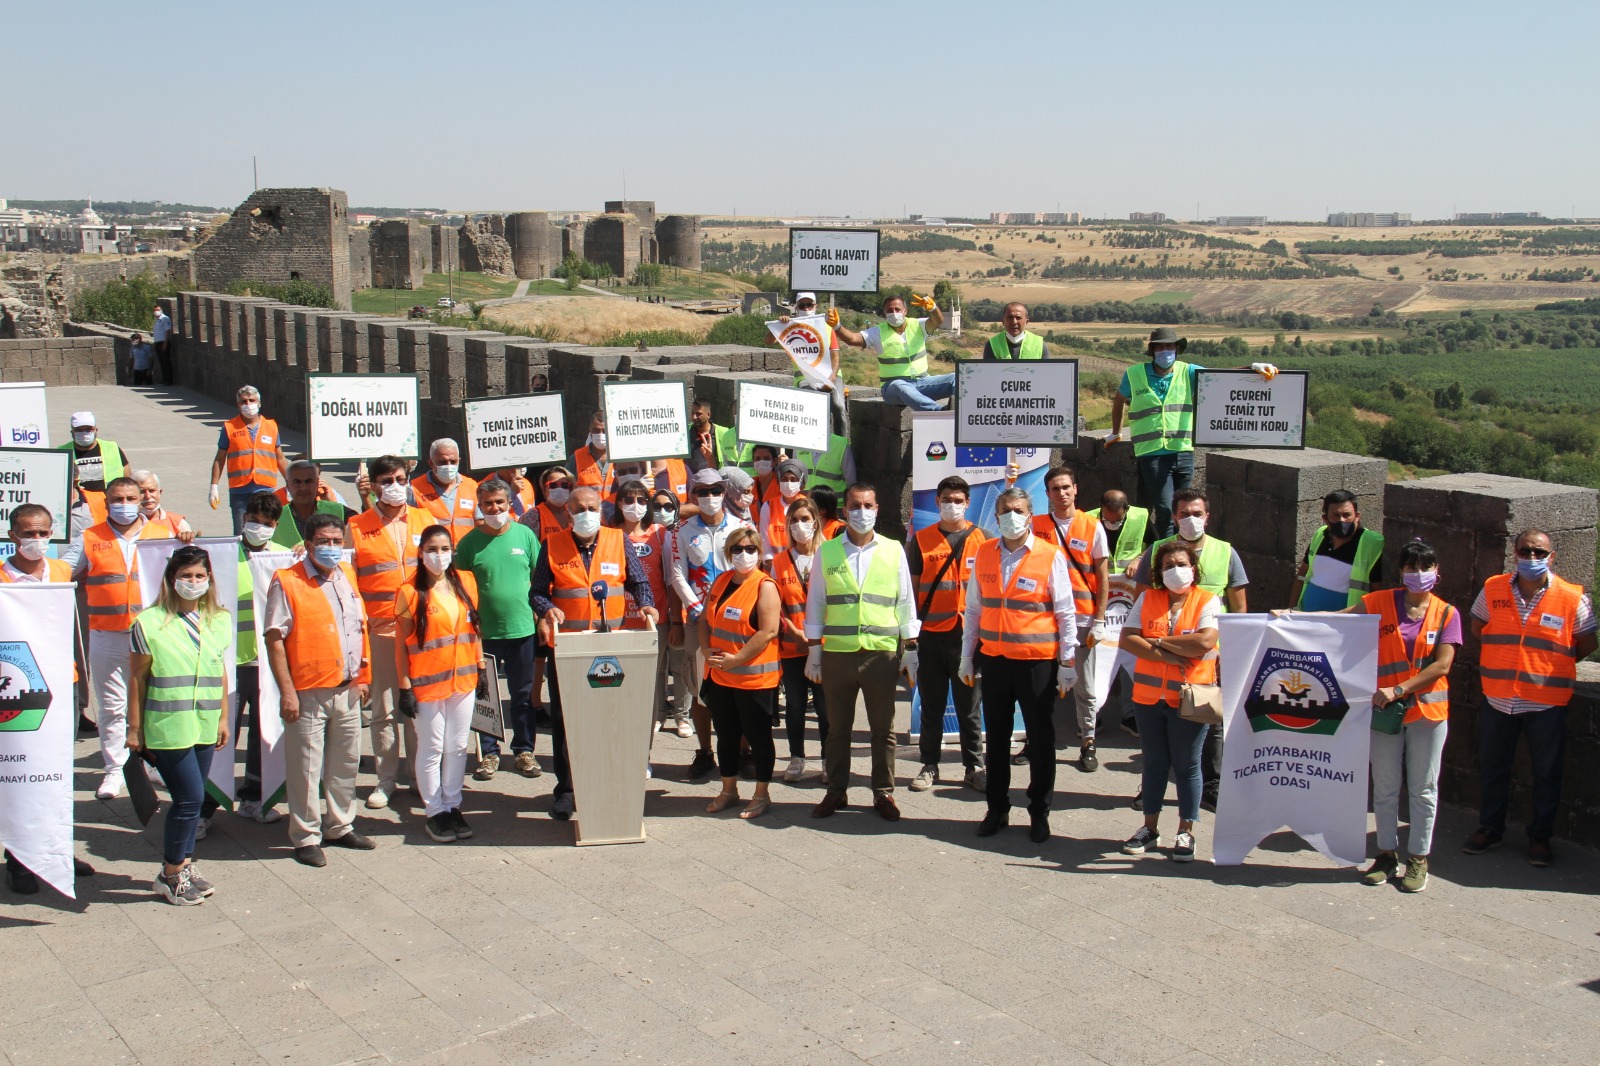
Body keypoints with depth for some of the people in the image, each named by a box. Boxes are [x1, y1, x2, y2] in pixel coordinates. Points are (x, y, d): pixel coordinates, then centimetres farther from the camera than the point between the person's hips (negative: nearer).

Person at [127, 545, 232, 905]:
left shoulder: (219, 621, 8)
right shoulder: (150, 623, -7)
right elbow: (137, 677, -4)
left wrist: (223, 717, 15)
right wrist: (134, 728, -4)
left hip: (205, 726, 5)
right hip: (167, 726, -5)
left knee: (191, 800, 11)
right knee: (190, 798, -6)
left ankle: (183, 866, 24)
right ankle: (170, 875, 9)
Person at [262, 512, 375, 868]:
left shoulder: (347, 575, 11)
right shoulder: (287, 582, -9)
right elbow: (274, 639, -12)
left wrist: (362, 676, 11)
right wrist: (287, 691, -16)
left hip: (347, 690, 6)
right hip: (308, 692, -6)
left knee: (345, 762, 15)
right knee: (306, 767, 1)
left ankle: (340, 827, 29)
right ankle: (305, 837, 13)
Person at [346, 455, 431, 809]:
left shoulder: (424, 520, 9)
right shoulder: (356, 528, 3)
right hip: (380, 630, -1)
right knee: (383, 708, 5)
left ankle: (422, 775, 18)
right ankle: (386, 779, 15)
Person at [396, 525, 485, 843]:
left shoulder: (465, 582, 4)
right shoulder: (410, 592, -9)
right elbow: (401, 644, -7)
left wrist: (481, 667, 8)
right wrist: (405, 687, -9)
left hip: (463, 679, 4)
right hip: (427, 683, -4)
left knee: (458, 747, 11)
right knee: (431, 749, 5)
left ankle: (453, 806, 23)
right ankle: (435, 812, 17)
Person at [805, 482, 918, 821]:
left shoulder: (893, 550, 5)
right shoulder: (826, 551, 5)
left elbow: (905, 602, 8)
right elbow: (815, 603, 8)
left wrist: (910, 650, 4)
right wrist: (813, 651, 5)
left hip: (882, 652, 0)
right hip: (837, 653, 0)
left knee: (883, 728, 7)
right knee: (837, 727, 9)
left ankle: (884, 793, 18)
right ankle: (836, 791, 21)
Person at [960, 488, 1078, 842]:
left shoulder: (1051, 556, -5)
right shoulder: (984, 553, 5)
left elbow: (1066, 613, -3)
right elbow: (973, 609, 11)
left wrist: (1068, 662, -6)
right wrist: (967, 657, 10)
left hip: (1037, 662, -3)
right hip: (993, 660, 3)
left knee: (1040, 740, 6)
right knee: (996, 738, 11)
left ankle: (1039, 813, 19)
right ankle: (997, 809, 23)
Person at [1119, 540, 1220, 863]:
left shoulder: (1207, 602, -3)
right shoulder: (1147, 599, 6)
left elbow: (1204, 642, -19)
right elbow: (1127, 639, -4)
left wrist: (1158, 641, -10)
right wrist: (1167, 655, -14)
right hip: (1149, 696, 3)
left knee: (1186, 765, 5)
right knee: (1154, 764, 13)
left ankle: (1185, 833, 15)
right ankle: (1150, 828, 23)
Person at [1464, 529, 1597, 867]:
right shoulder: (1493, 589, -2)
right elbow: (1478, 627, 13)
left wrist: (1551, 663, 6)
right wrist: (1507, 653, 8)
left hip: (1546, 703, -2)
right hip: (1497, 699, 2)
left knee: (1546, 774, 9)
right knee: (1492, 768, 15)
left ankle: (1540, 836, 25)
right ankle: (1490, 829, 31)